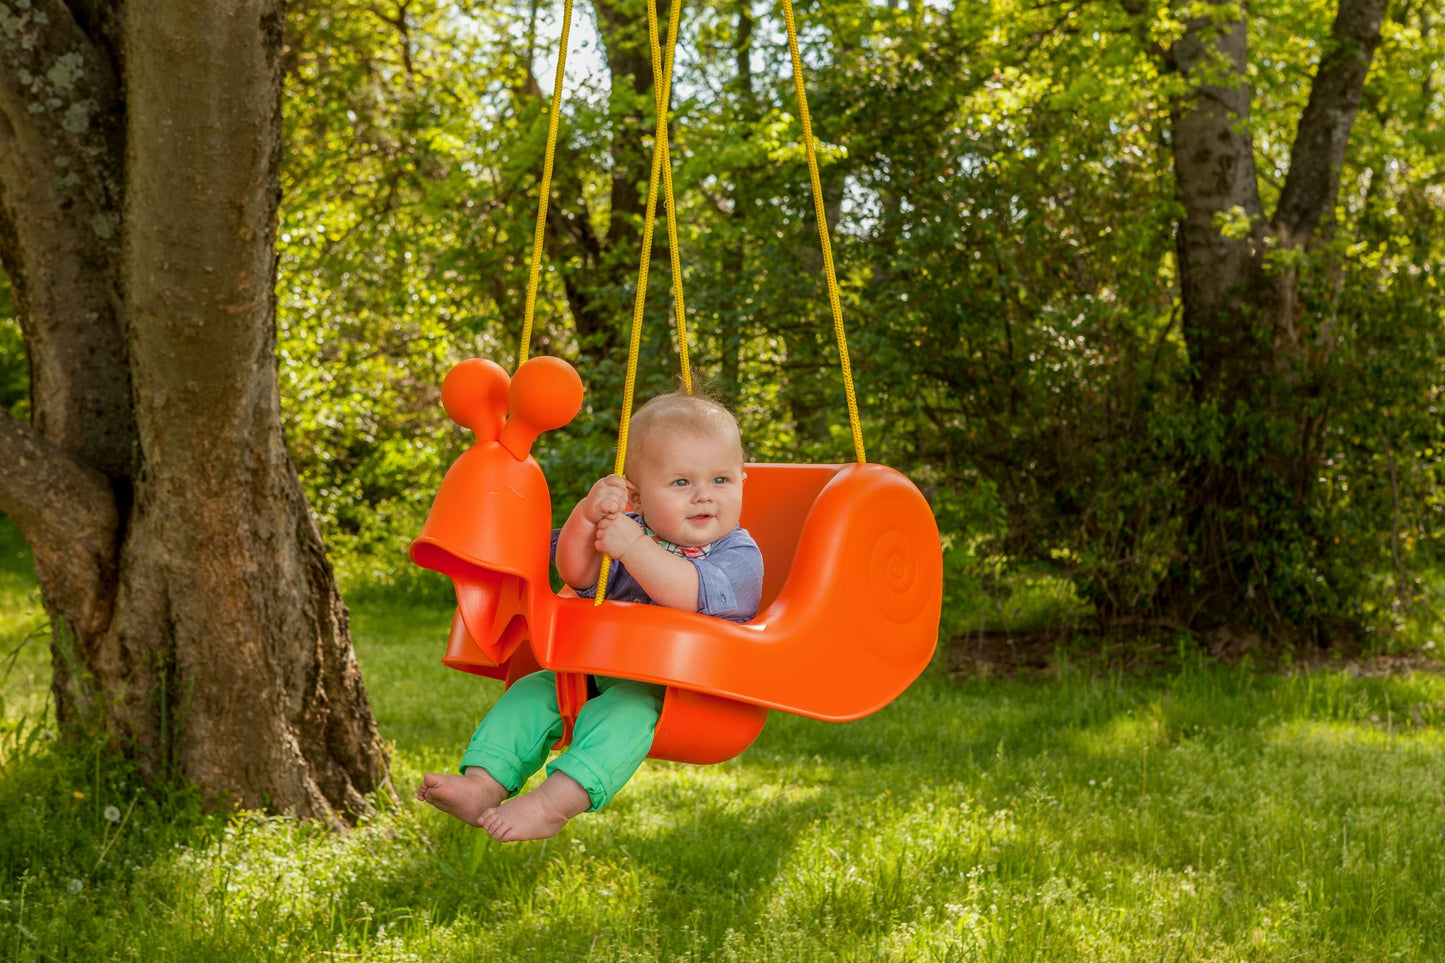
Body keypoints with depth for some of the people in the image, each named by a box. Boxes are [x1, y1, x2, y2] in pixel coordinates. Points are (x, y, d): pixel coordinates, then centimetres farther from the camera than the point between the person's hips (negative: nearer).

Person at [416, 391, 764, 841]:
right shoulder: (624, 525, 7)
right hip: (594, 671, 7)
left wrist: (634, 548, -32)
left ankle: (557, 801, -50)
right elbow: (576, 573, -7)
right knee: (532, 692, -10)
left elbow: (691, 594, -27)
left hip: (672, 689, -6)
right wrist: (588, 516, -25)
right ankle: (482, 784, -22)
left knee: (624, 708, -35)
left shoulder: (740, 554, -8)